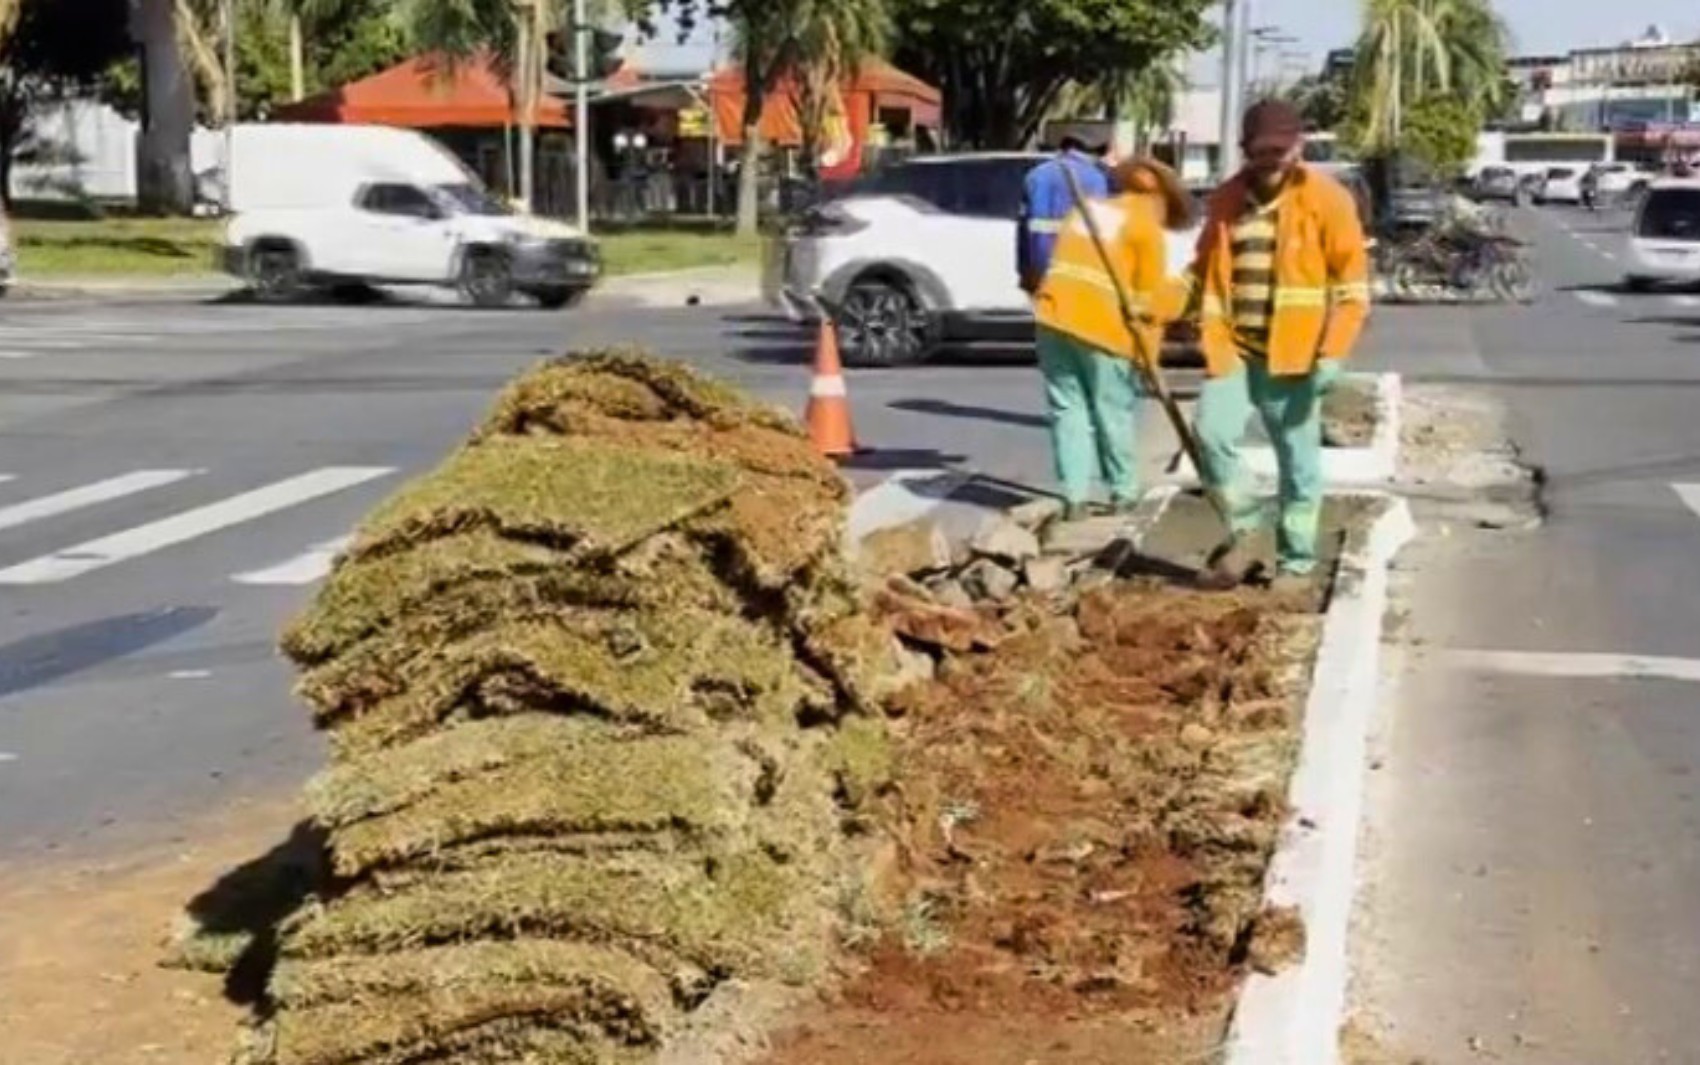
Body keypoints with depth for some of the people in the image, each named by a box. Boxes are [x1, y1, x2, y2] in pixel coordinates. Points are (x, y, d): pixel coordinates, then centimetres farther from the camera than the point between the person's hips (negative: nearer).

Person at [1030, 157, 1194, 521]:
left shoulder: (1086, 209, 22)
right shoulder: (1146, 226, 3)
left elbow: (1063, 263, 19)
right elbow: (1149, 299, 0)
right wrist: (1148, 353, 6)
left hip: (1055, 318, 5)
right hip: (1102, 327, -5)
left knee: (1068, 409, 6)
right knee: (1114, 413, 8)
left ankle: (1075, 497, 1)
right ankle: (1124, 492, 18)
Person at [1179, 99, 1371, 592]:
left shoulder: (1326, 199, -5)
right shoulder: (1226, 199, 8)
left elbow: (1352, 283, -6)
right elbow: (1204, 269, 21)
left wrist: (1332, 353, -14)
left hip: (1293, 356, -3)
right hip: (1234, 349, 3)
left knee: (1298, 463, 5)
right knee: (1212, 433, -14)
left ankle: (1296, 561, 18)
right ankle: (1243, 528, 7)